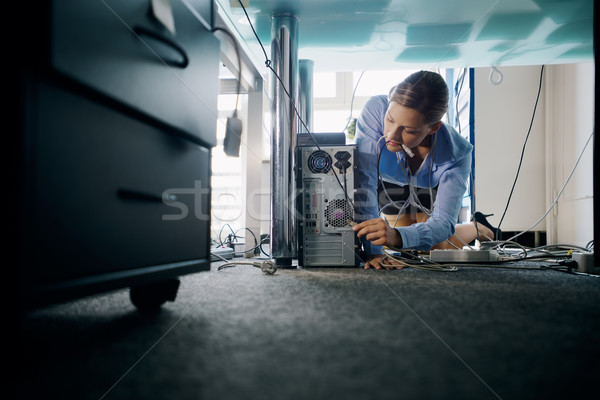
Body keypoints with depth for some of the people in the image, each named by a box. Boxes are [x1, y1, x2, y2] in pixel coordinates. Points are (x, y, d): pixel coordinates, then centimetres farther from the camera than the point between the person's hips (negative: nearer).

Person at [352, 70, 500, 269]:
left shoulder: (457, 153, -38)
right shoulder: (375, 109, -42)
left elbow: (442, 222, -35)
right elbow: (363, 183, -41)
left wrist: (397, 236, -56)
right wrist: (371, 251, -47)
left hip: (433, 188, 0)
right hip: (391, 185, 1)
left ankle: (478, 227, 29)